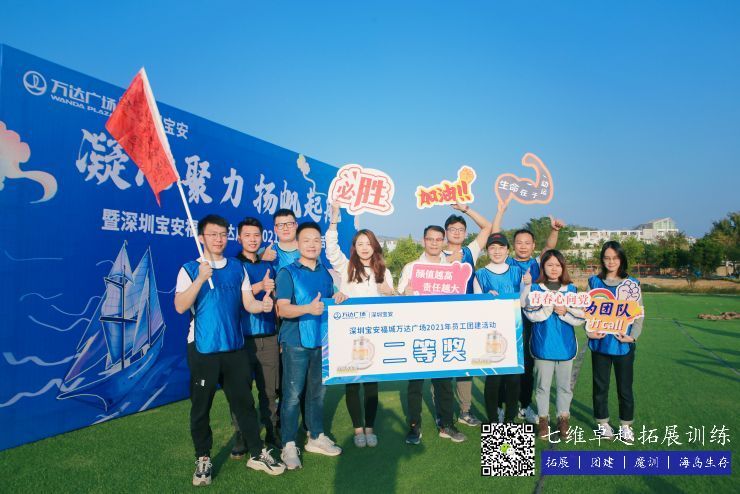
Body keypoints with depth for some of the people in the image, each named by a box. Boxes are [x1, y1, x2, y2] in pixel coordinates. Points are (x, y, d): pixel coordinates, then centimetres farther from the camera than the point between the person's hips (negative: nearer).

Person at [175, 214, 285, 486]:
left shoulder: (237, 268, 7)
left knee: (243, 401, 10)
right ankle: (203, 460, 26)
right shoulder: (190, 269, -3)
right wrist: (201, 278, -25)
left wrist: (263, 305, -19)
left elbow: (248, 303, 3)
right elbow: (180, 306, -14)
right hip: (203, 349, -2)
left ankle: (257, 454, 23)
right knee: (201, 406, 8)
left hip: (235, 346, 3)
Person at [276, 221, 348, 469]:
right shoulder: (287, 272, -6)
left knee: (318, 391, 15)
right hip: (296, 342, -5)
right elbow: (283, 309, -15)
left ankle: (316, 437, 30)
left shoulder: (325, 273, 13)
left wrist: (337, 299, -1)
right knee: (292, 394, -2)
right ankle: (289, 445, 11)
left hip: (321, 340, 6)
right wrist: (308, 308, -31)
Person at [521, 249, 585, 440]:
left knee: (564, 385, 12)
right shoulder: (534, 288, -1)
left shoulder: (572, 289, 5)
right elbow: (532, 314, -14)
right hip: (543, 345, -2)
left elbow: (581, 317, -1)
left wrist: (564, 311, -17)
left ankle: (563, 419, 26)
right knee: (542, 385, 8)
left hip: (565, 345, 2)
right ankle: (543, 420, 22)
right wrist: (552, 306, -22)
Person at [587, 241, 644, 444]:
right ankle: (602, 422, 27)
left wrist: (633, 336, -11)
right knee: (600, 386, 11)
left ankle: (626, 425, 26)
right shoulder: (594, 282, 2)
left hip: (623, 344, -1)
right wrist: (590, 331, -11)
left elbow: (639, 313, 1)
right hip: (600, 342, 1)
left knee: (625, 387, 9)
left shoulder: (632, 284, 0)